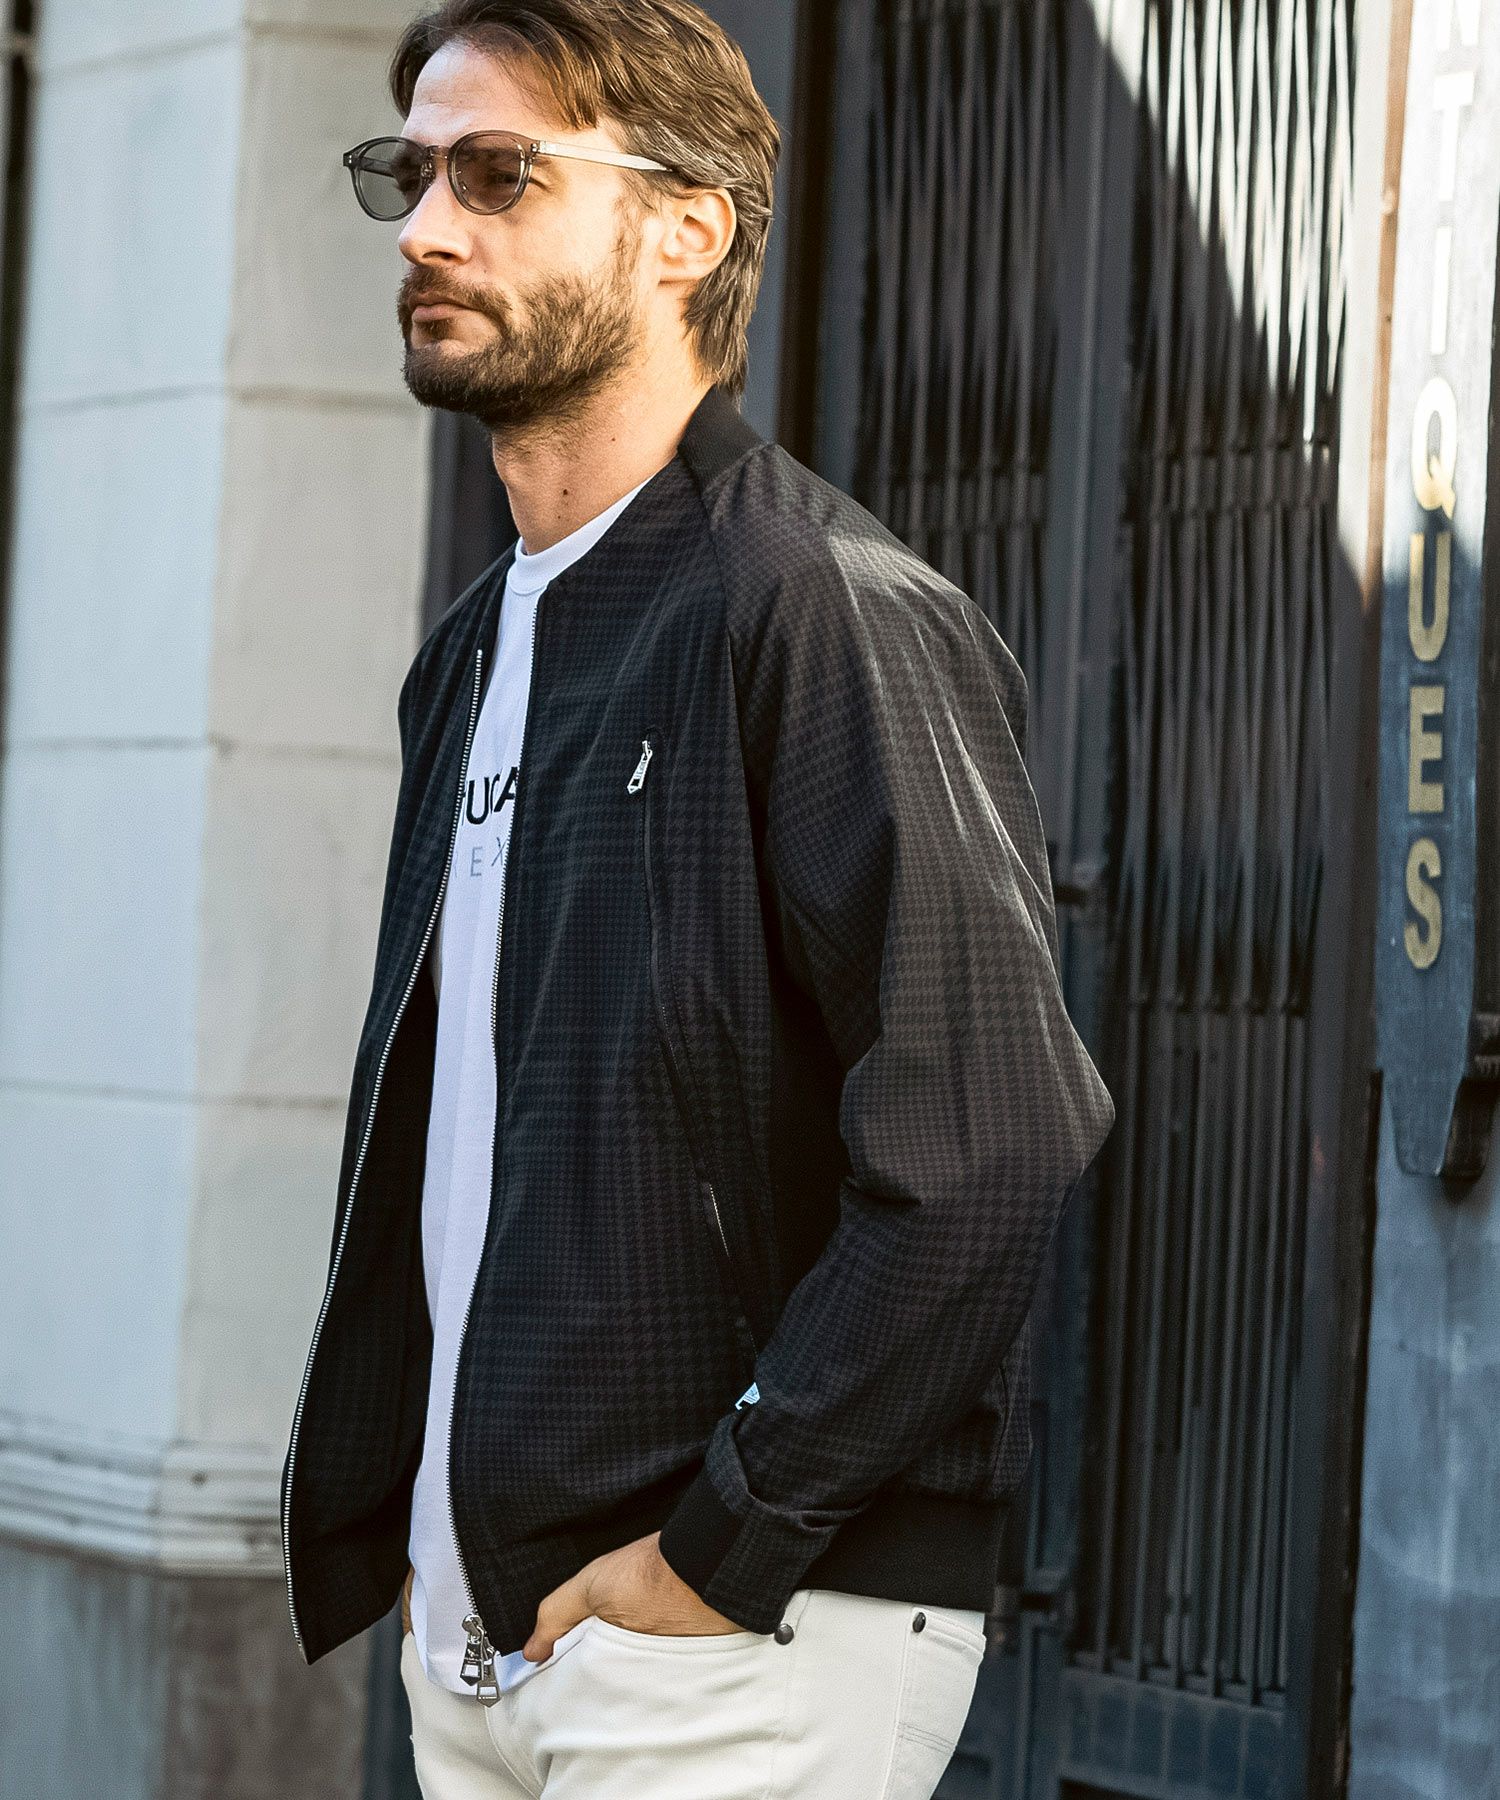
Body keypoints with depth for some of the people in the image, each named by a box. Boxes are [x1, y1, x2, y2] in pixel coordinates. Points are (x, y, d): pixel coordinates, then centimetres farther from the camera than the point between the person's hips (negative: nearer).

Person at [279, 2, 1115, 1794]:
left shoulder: (832, 614, -13)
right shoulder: (473, 656, 15)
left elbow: (979, 1157, -22)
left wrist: (715, 1549, -19)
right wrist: (395, 1520, 11)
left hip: (732, 1647, -8)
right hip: (473, 1628, 8)